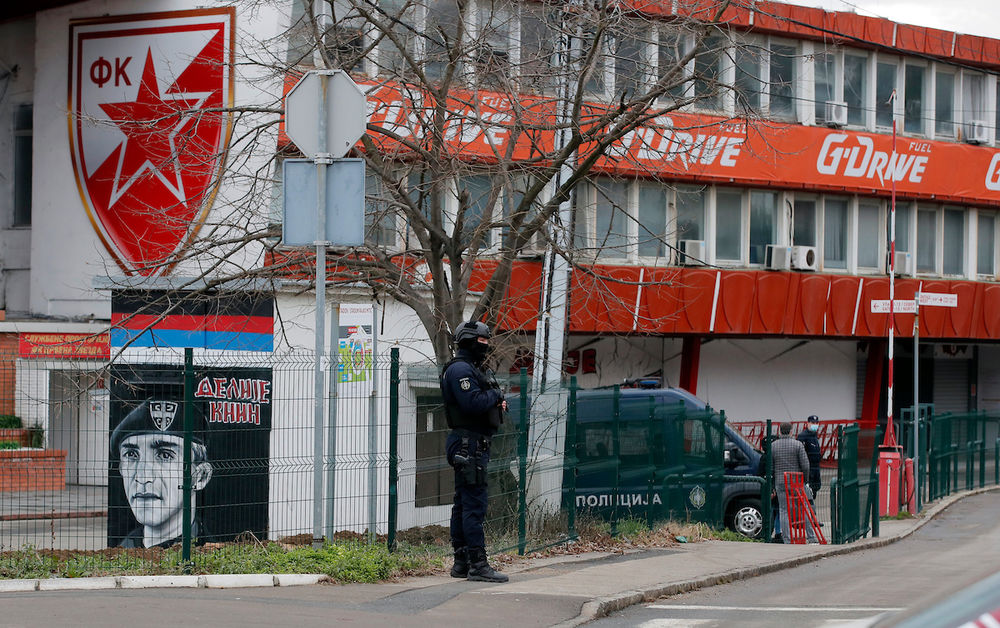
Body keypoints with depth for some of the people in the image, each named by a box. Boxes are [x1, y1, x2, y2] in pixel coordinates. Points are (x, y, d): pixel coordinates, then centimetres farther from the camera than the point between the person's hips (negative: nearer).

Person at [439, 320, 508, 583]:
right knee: (474, 503, -12)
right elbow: (473, 402, -24)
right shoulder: (460, 369, -12)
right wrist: (495, 395, -7)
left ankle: (461, 563, 16)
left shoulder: (473, 369, 21)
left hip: (476, 443, 11)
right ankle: (477, 564, -13)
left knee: (464, 503, 12)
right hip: (468, 444, -11)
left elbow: (483, 403, 25)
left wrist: (497, 403, 5)